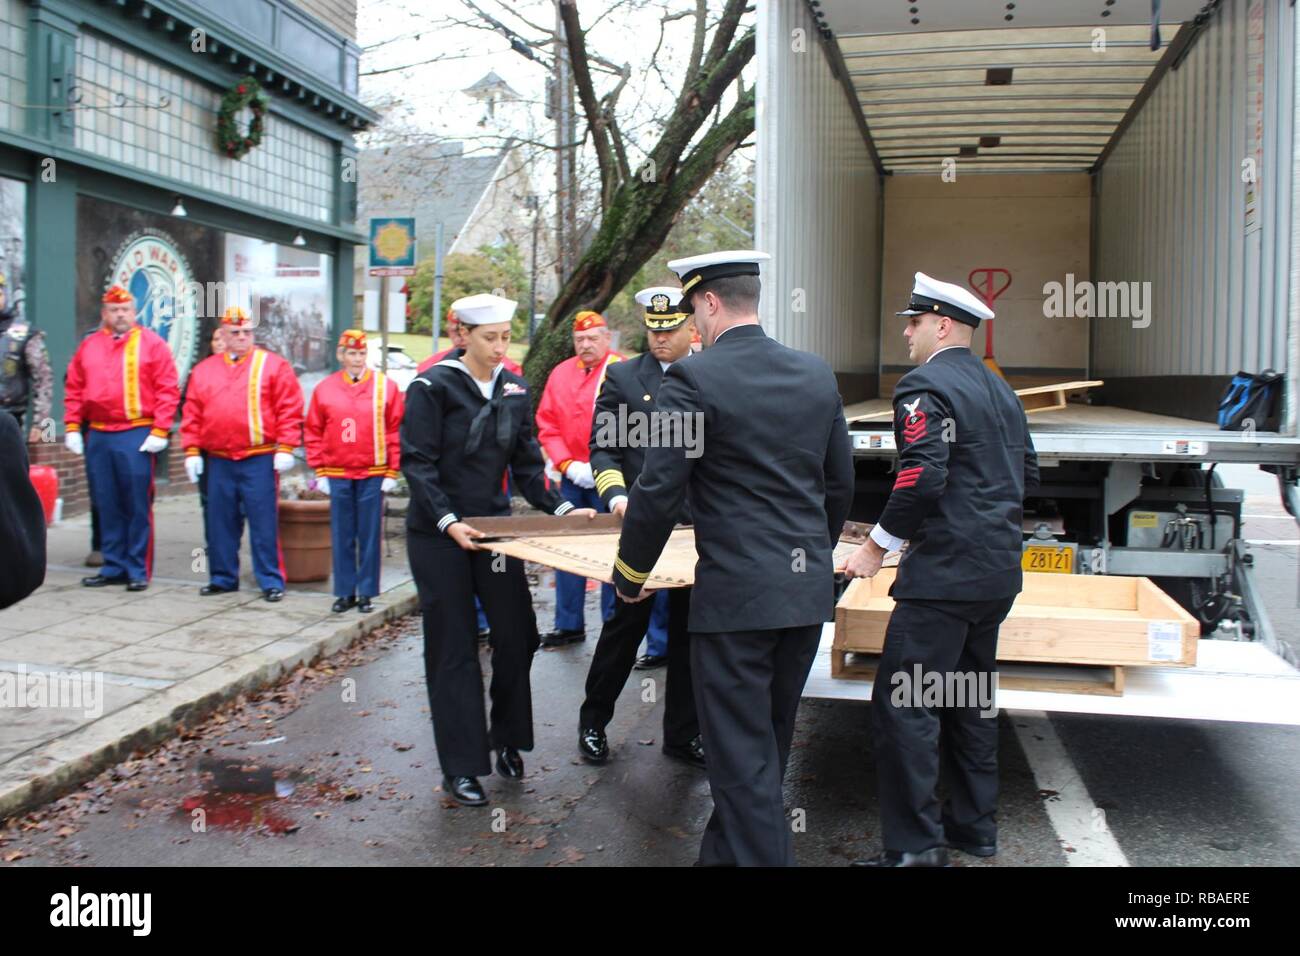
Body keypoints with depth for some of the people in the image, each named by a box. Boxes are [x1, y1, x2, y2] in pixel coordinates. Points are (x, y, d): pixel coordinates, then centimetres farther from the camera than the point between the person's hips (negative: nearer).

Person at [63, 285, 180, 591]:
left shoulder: (151, 343, 0)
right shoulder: (88, 346, 12)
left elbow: (168, 390, -5)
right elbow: (74, 390, 14)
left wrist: (160, 431, -12)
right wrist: (72, 427, 6)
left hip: (137, 436, -4)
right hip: (97, 437, 4)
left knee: (138, 505, -1)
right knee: (106, 505, 9)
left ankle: (138, 570, 7)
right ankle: (113, 567, 19)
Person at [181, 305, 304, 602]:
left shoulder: (273, 366, 0)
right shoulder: (203, 370, 12)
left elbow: (290, 409, -5)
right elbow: (193, 413, 11)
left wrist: (285, 448, -12)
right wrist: (192, 451, 4)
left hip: (260, 460, -4)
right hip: (218, 461, 4)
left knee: (264, 522, -2)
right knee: (220, 522, 11)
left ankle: (271, 581, 5)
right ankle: (222, 578, 23)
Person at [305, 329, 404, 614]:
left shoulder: (385, 386, 0)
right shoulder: (324, 389, 5)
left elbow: (396, 430, 0)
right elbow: (313, 433, 8)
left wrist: (392, 471, -4)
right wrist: (320, 472, 3)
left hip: (373, 476, -2)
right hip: (337, 476, 2)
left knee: (370, 536, 4)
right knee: (341, 537, 7)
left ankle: (366, 593, 13)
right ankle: (344, 592, 17)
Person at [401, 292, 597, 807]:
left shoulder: (514, 390, 5)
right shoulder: (433, 387, -10)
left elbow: (527, 465, 7)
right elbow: (417, 462, -14)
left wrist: (561, 508, -7)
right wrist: (448, 520, -25)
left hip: (492, 525, 5)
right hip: (438, 534, -4)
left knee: (517, 632, 2)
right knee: (453, 646, 2)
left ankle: (507, 738, 24)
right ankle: (460, 766, 12)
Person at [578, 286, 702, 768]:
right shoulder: (622, 377, 2)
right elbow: (603, 448, 0)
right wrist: (616, 494, -17)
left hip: (697, 525, 2)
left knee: (688, 629, 9)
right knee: (625, 624, 5)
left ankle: (683, 733, 22)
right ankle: (593, 723, 24)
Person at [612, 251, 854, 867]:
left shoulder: (693, 380, -12)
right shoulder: (817, 375, 7)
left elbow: (659, 491, -13)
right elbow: (840, 483, 13)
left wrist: (629, 575, 2)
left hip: (736, 592, -7)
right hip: (809, 589, 7)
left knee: (743, 756, 3)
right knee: (768, 742, 20)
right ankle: (725, 851, 38)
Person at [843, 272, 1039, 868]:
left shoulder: (924, 386, -12)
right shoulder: (1000, 389, 16)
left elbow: (922, 477, -23)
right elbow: (1027, 475, 20)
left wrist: (878, 544, -13)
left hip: (944, 572, -10)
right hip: (998, 570, 10)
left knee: (902, 706, -6)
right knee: (970, 700, 19)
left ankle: (914, 846, -3)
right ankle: (974, 825, 29)